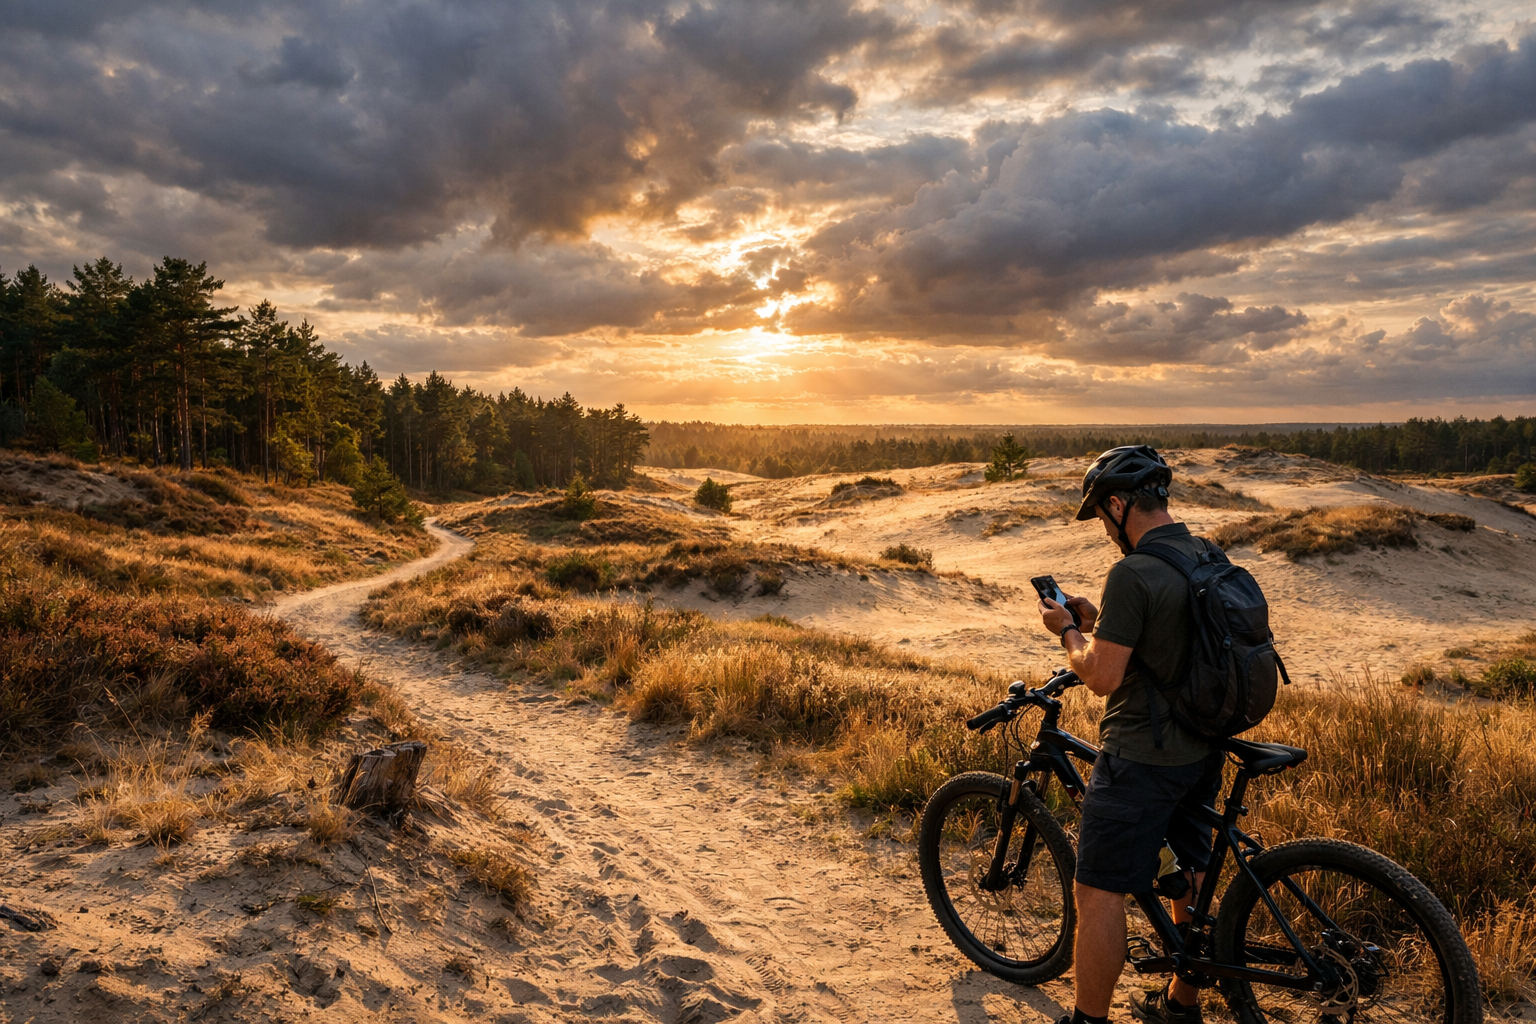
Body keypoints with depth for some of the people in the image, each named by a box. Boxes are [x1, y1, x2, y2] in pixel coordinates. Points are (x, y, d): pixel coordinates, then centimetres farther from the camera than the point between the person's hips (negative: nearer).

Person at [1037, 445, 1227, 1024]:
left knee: (1098, 893, 2)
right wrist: (1094, 617, 10)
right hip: (1203, 749, 10)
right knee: (1190, 874, 22)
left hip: (1141, 758, -9)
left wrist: (1068, 631, -6)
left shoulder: (1133, 574, -24)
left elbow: (1103, 676, -23)